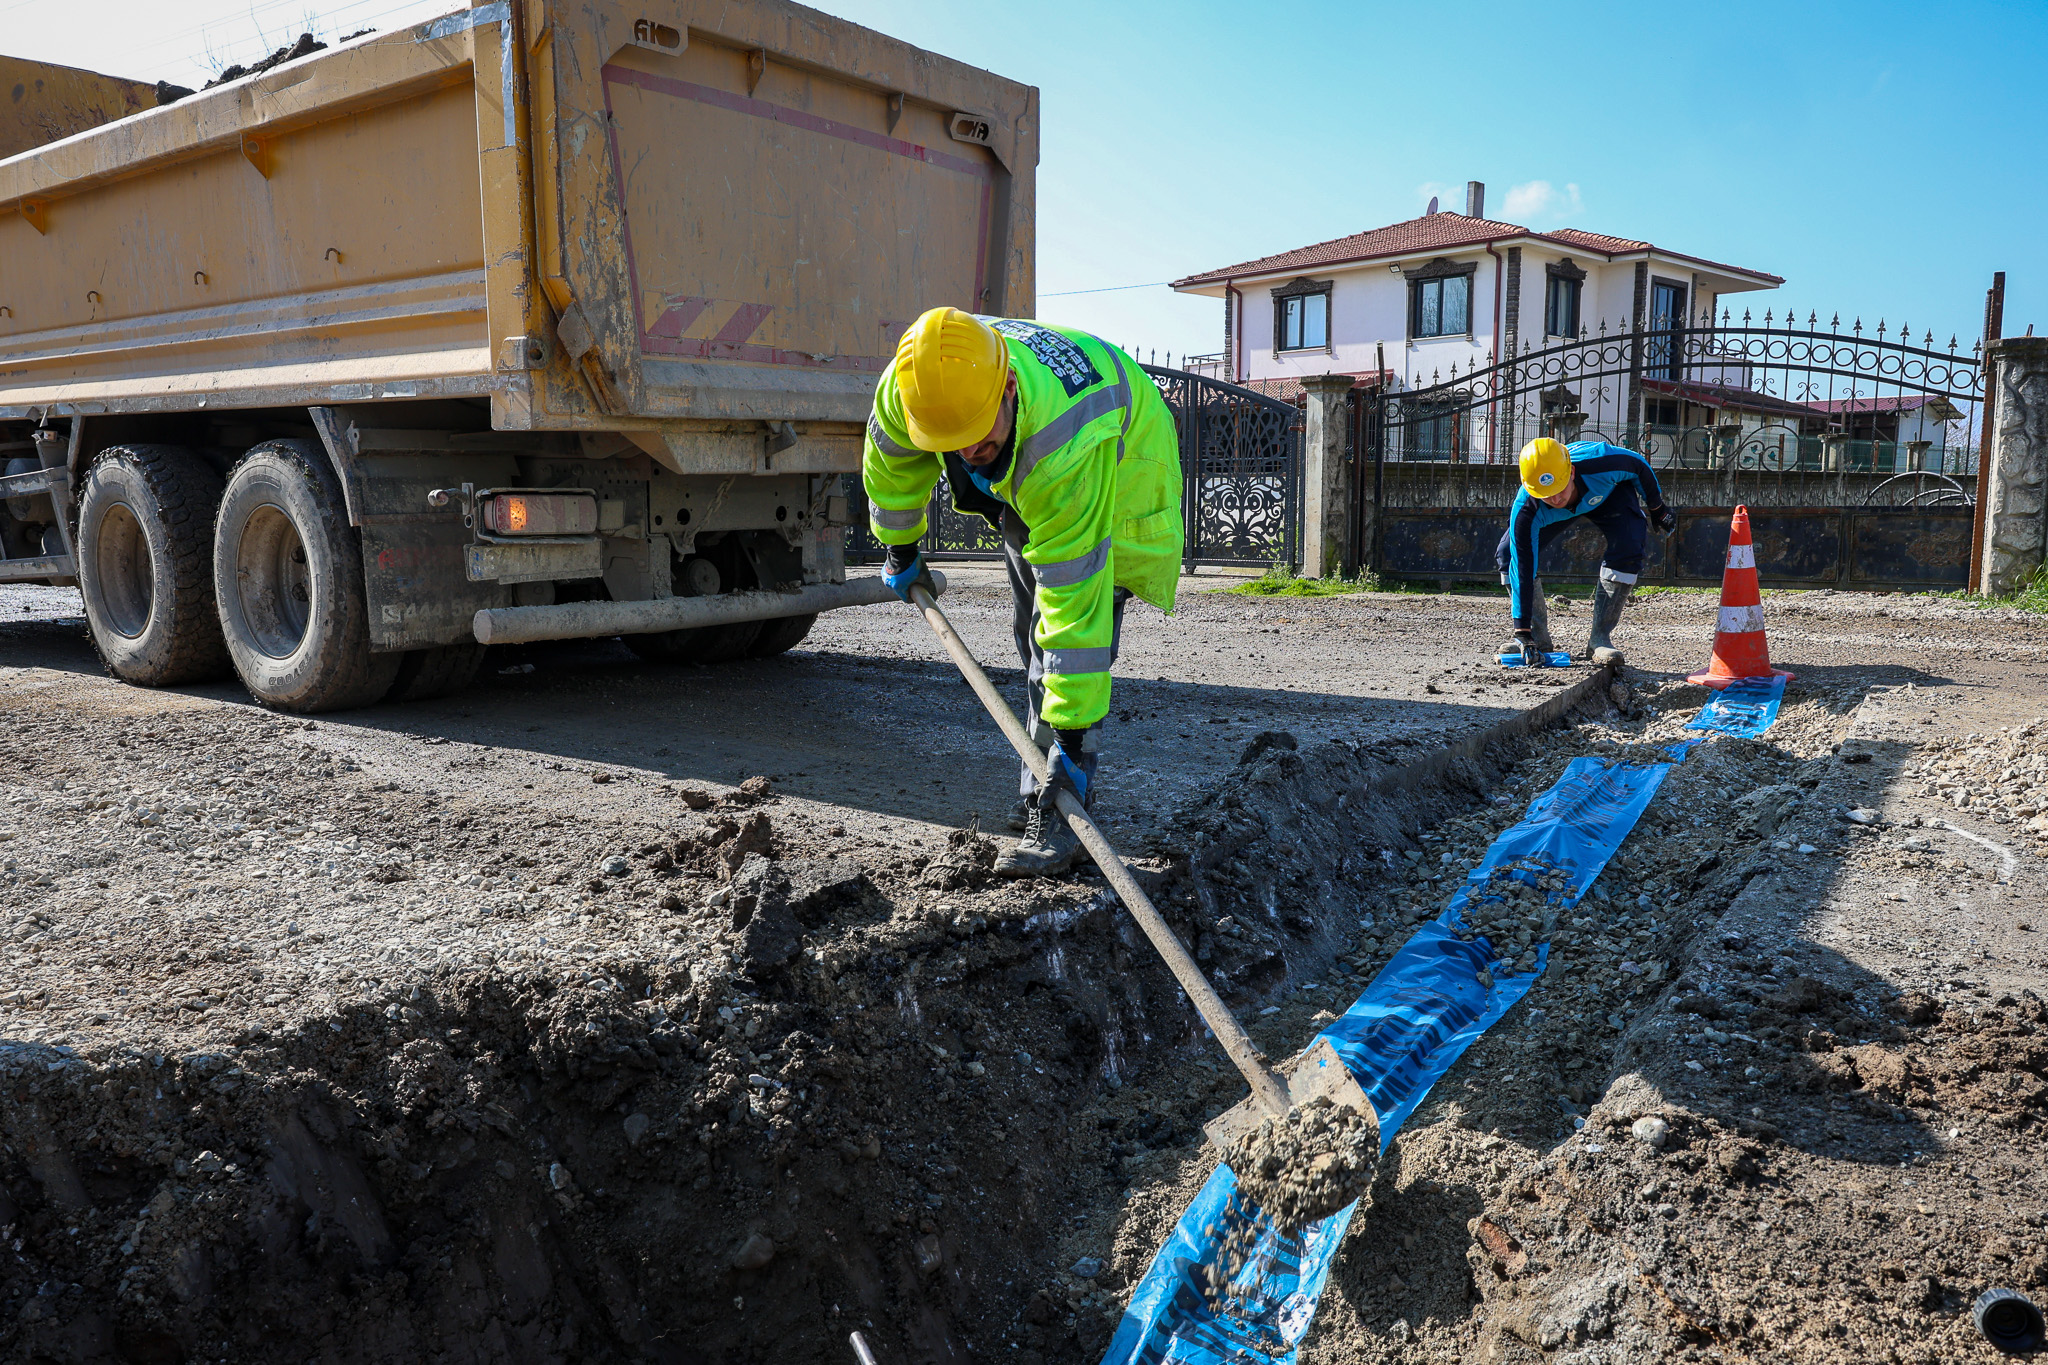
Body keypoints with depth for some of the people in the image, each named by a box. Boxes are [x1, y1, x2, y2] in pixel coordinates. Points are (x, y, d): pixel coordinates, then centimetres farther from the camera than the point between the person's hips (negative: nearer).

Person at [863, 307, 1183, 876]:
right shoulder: (909, 384, -31)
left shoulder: (1068, 446, -48)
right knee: (1034, 640, 10)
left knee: (1071, 623, -19)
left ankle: (1056, 817, -14)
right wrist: (899, 547, 10)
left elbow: (1076, 598, -46)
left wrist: (1073, 729, -44)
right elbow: (892, 461, -5)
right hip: (1020, 487, 7)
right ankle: (1044, 784, 23)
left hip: (1121, 466, -6)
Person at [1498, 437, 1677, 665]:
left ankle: (1600, 639, -16)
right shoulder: (1525, 511, -40)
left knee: (1627, 549, -27)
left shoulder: (1602, 462, -43)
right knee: (1510, 555, -16)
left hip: (1608, 492, -1)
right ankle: (1537, 638, -2)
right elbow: (1523, 569, -37)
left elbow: (1639, 466, -19)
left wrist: (1658, 510, -3)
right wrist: (1523, 633, -38)